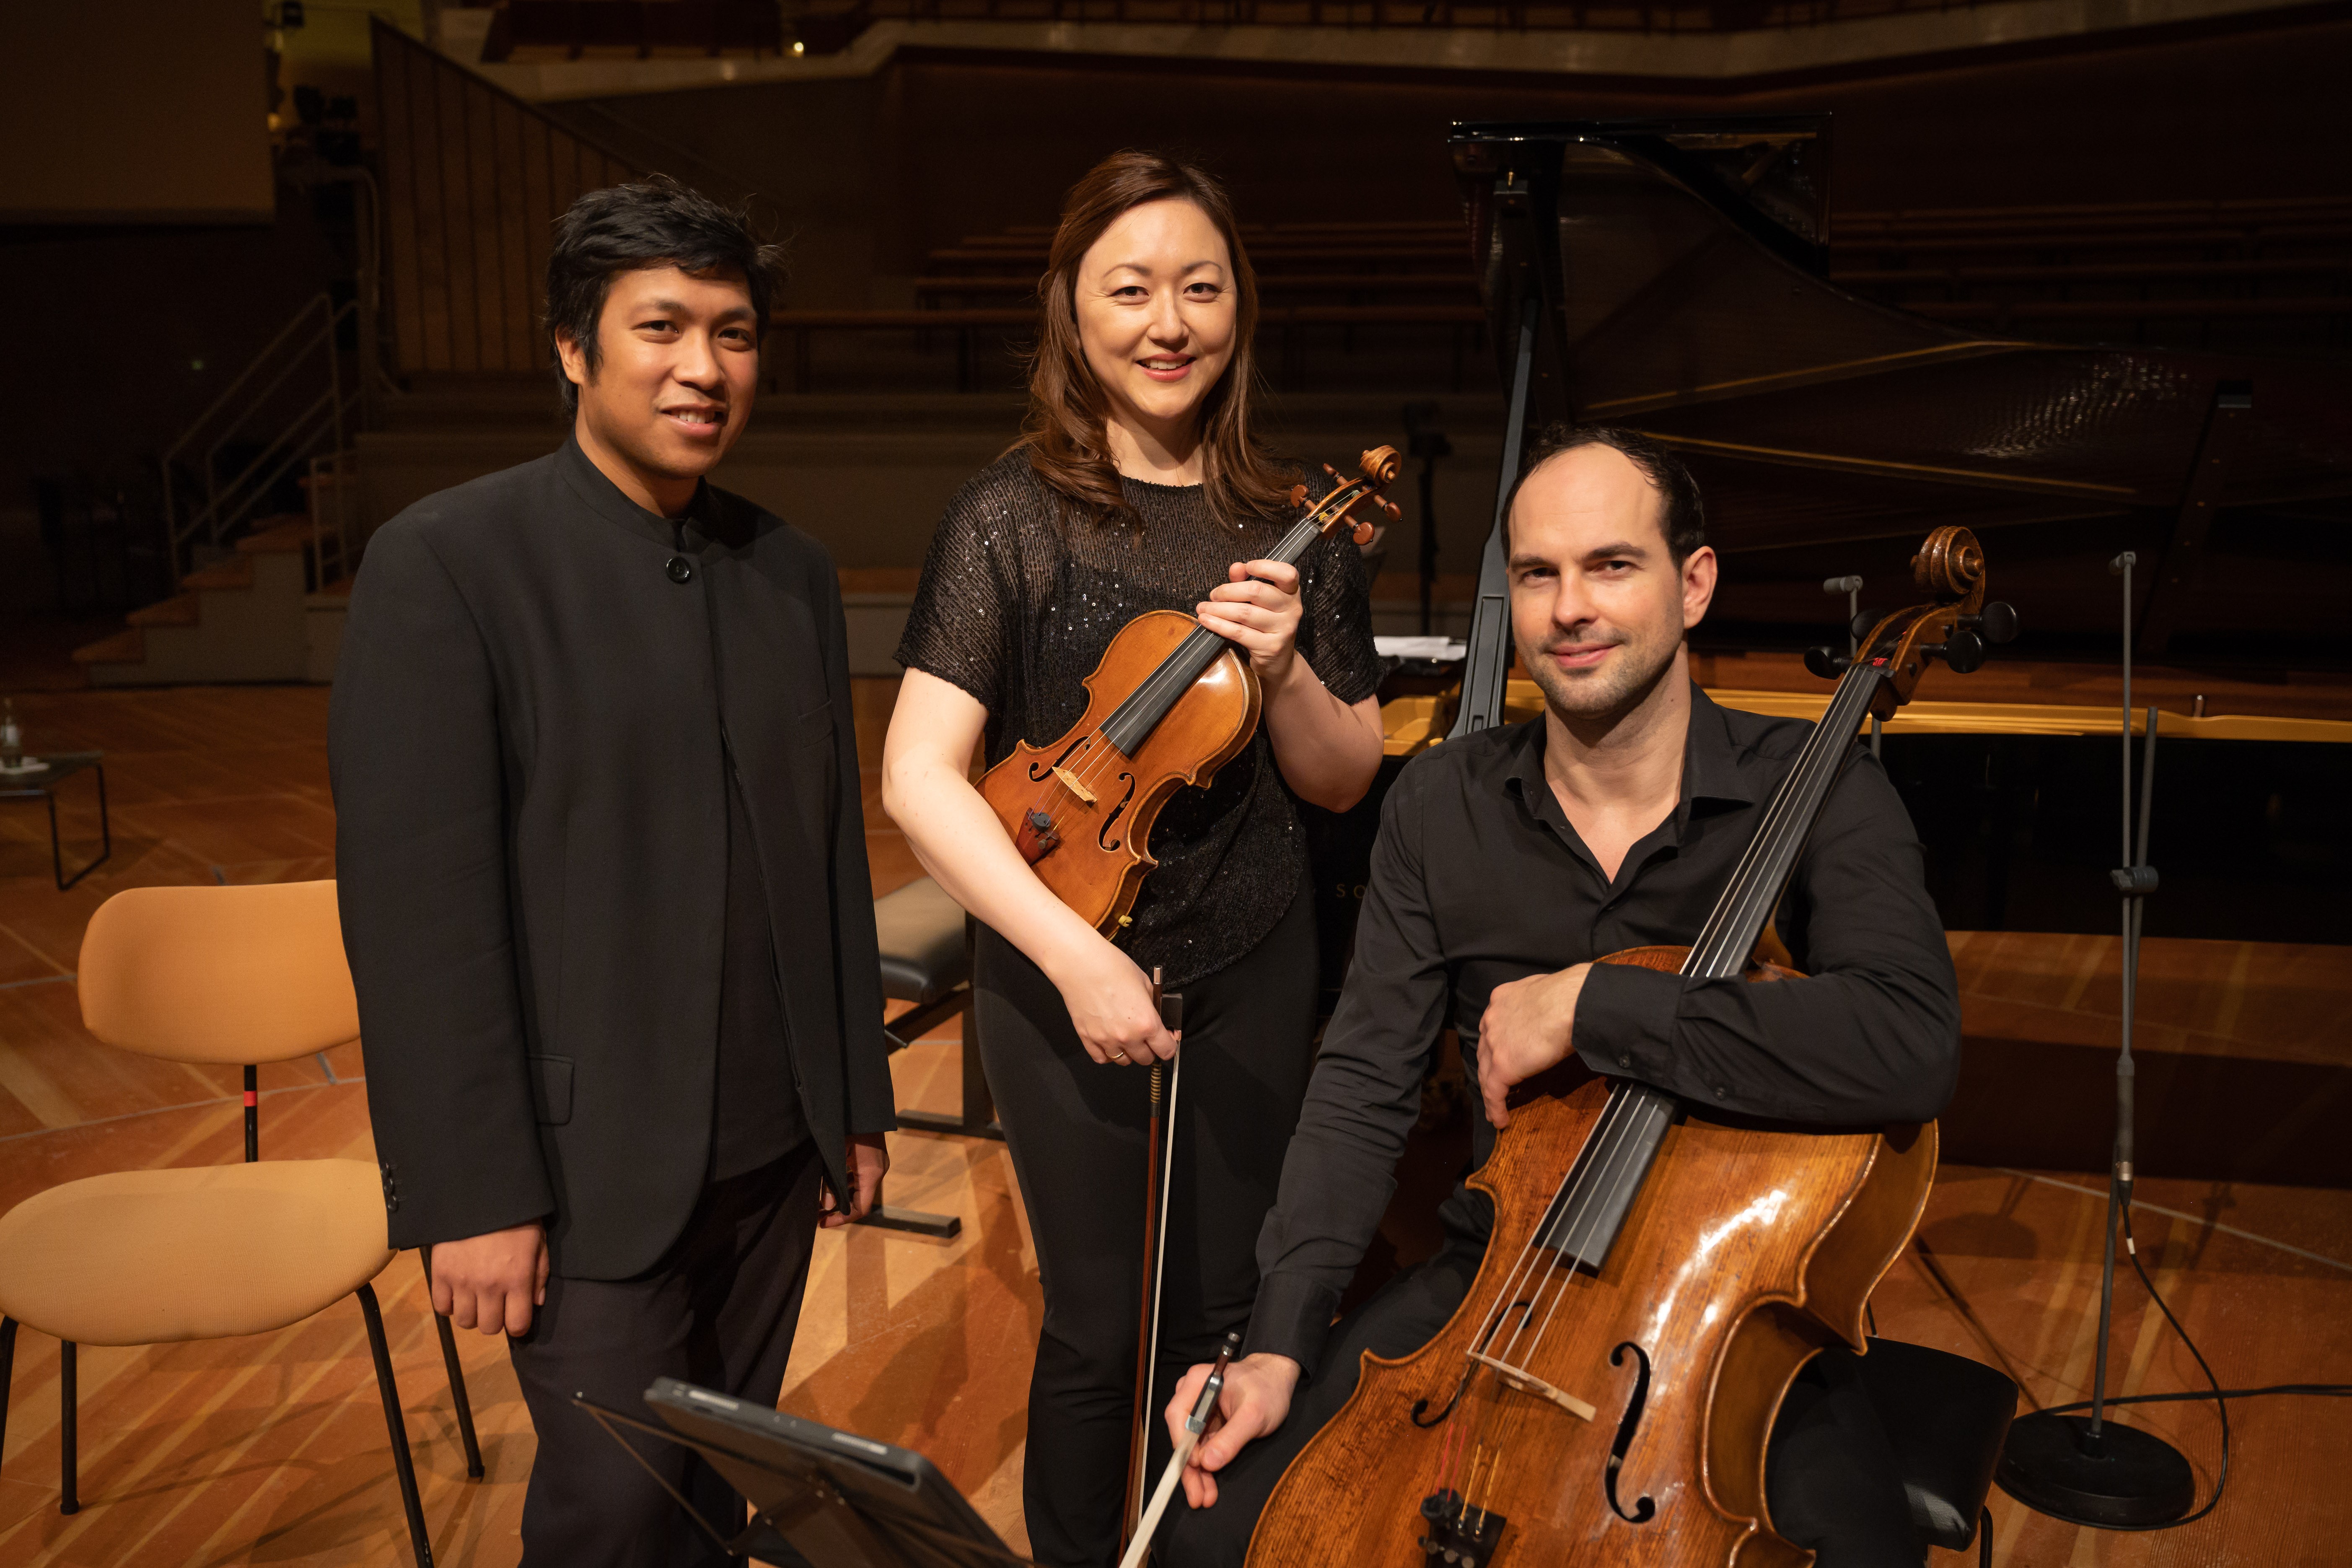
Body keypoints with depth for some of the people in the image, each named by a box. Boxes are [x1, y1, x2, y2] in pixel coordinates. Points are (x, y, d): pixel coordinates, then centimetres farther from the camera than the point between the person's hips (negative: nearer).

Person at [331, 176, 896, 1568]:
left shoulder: (795, 574, 7)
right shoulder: (447, 564, -10)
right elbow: (416, 901, -14)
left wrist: (859, 1103, 13)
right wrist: (472, 1190, -15)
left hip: (775, 1147, 5)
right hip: (591, 1162, -5)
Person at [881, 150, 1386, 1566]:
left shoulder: (1293, 529, -1)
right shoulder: (1014, 518, -10)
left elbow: (1344, 783, 3)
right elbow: (918, 776, -16)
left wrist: (1285, 669, -17)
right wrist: (1074, 951, -24)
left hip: (1251, 968, 3)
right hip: (1059, 968, -3)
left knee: (1223, 1316, 14)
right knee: (1099, 1330, 7)